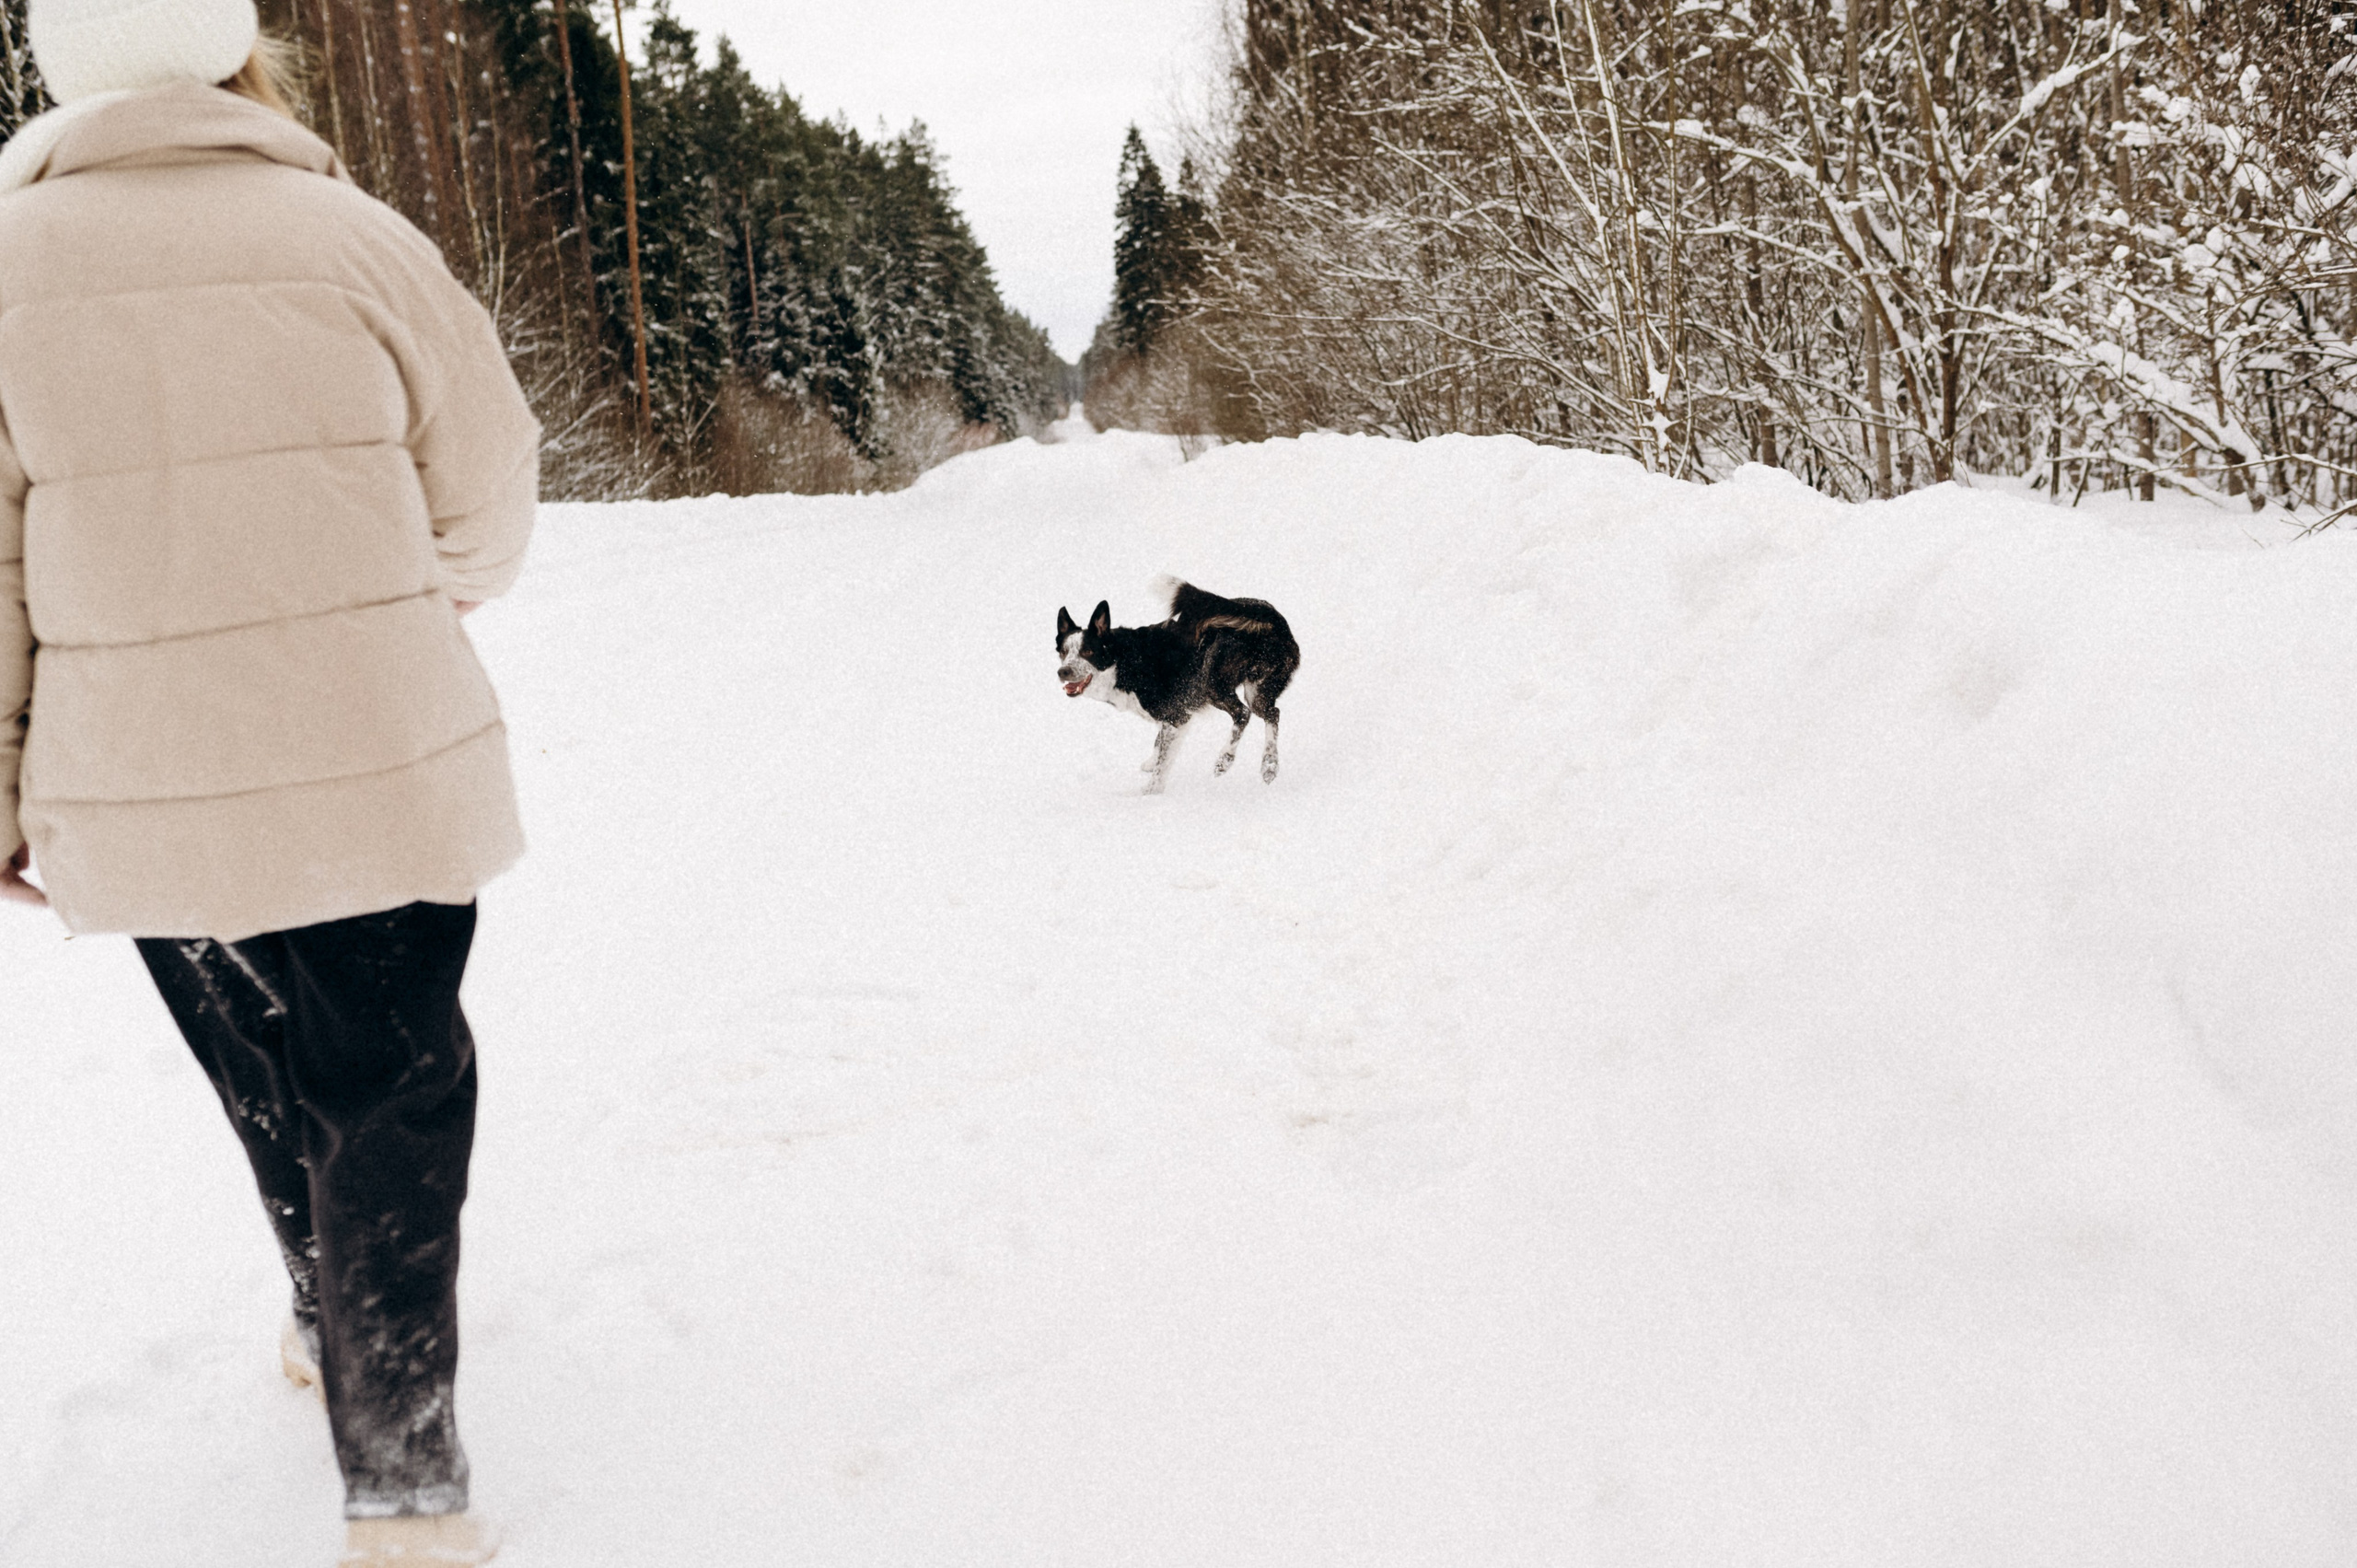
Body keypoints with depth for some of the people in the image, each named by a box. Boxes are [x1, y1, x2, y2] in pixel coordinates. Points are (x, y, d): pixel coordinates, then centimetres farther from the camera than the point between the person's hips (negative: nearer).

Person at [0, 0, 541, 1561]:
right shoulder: (357, 238, -8)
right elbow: (485, 519, 0)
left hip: (141, 797, 3)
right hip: (381, 771, -2)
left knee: (266, 1082, 23)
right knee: (393, 1094, 10)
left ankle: (334, 1320, 46)